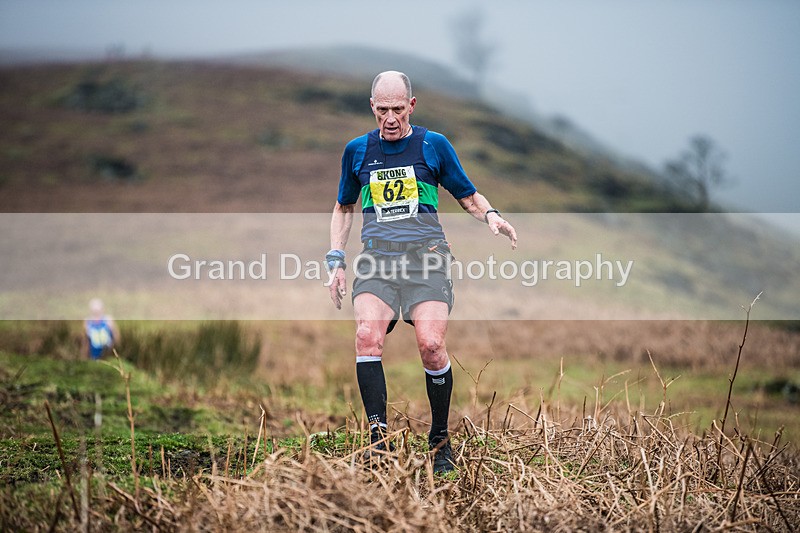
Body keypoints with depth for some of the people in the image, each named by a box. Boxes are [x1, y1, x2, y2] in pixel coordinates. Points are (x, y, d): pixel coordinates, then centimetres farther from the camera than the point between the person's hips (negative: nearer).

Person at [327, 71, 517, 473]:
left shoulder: (434, 145, 9)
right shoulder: (357, 150, 15)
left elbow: (467, 196, 18)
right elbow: (344, 208, 26)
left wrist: (490, 215, -4)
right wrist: (336, 262, 16)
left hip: (426, 257, -2)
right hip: (376, 259, 2)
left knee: (431, 345, -20)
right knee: (367, 335, -25)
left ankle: (440, 442, -1)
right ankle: (379, 438, -26)